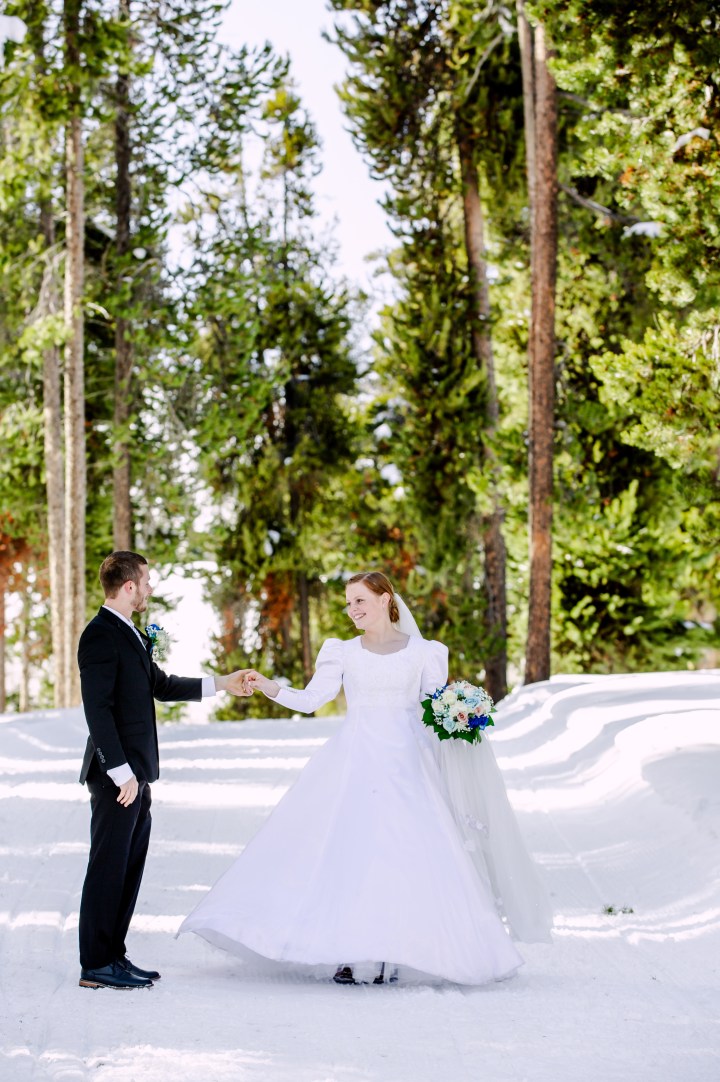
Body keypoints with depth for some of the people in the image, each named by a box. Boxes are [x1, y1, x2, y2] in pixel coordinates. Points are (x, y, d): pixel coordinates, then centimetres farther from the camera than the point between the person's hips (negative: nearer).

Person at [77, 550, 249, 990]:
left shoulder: (131, 635, 16)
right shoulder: (101, 637, -15)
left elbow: (161, 685, 27)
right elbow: (98, 709, -20)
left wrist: (222, 684, 29)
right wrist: (121, 772, -22)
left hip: (136, 773, 10)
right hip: (117, 776, -10)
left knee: (129, 868, 13)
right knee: (108, 868, -5)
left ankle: (113, 955, 19)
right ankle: (96, 966, 0)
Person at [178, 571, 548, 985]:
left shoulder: (422, 652, 8)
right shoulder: (343, 652, 10)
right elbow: (311, 699, 1)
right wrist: (271, 687, -12)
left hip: (404, 764, -1)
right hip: (353, 761, 1)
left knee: (400, 852, -7)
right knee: (344, 848, -7)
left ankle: (387, 955, -2)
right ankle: (348, 953, -4)